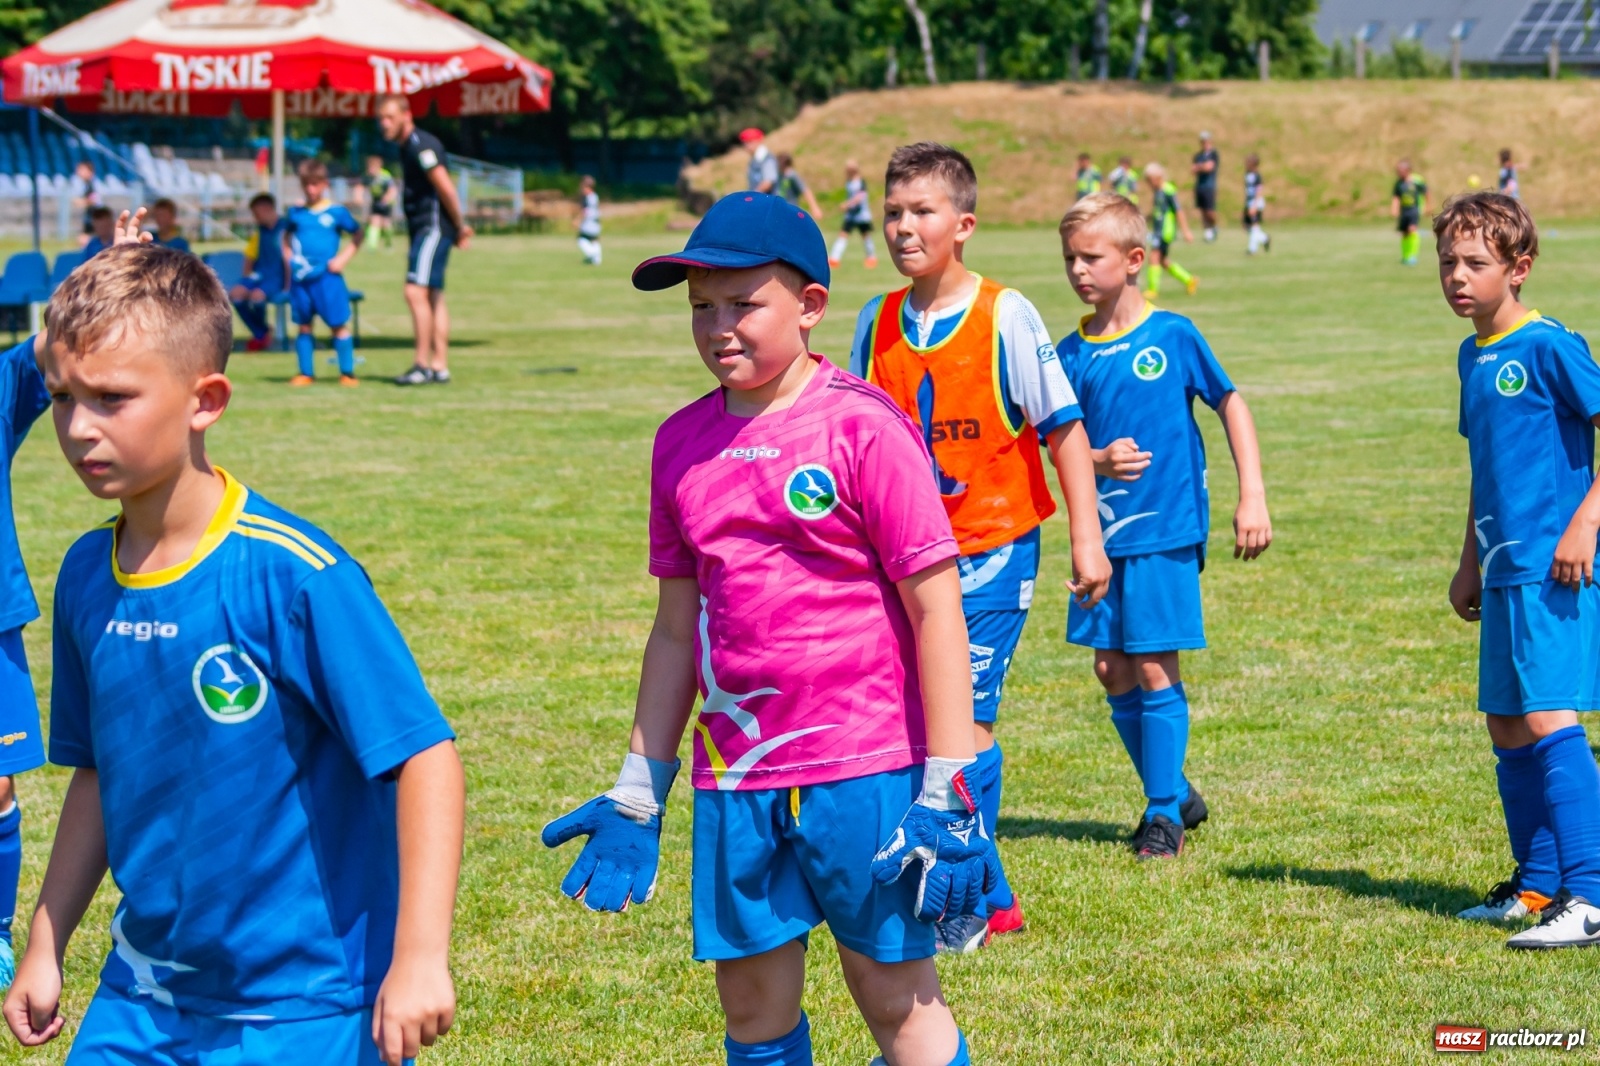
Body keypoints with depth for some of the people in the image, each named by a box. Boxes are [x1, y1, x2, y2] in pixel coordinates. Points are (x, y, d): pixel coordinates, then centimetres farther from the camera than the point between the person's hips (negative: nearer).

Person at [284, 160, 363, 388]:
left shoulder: (337, 212, -1)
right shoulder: (296, 213, 8)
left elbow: (357, 235, 8)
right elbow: (286, 237, 24)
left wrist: (343, 258, -3)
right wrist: (289, 259, 9)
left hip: (327, 277, -3)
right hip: (300, 279, 3)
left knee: (338, 324, -2)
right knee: (304, 326, 7)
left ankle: (347, 373, 3)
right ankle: (306, 373, 14)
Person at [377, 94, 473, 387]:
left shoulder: (420, 145, -15)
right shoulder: (407, 146, 16)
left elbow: (445, 188, -20)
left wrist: (459, 226, -11)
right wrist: (458, 229, 12)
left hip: (433, 227, -10)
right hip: (421, 229, 10)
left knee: (416, 292, -14)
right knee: (434, 297, 10)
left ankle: (423, 365, -14)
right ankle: (440, 367, 12)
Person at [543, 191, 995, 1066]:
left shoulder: (861, 427, -10)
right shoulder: (681, 443, 7)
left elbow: (935, 608, -9)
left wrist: (946, 788, -13)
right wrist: (637, 795, 15)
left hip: (866, 767, -5)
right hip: (734, 780, 5)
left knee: (895, 993, 3)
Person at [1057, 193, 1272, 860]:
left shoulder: (1173, 336, -5)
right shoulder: (1073, 353, 4)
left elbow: (1231, 406, 2)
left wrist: (1252, 498, -5)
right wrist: (1099, 461, -14)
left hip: (1166, 529, -5)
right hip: (1101, 530, 5)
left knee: (1155, 669, -5)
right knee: (1112, 671, 7)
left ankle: (1164, 813, 6)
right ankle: (1174, 793, 24)